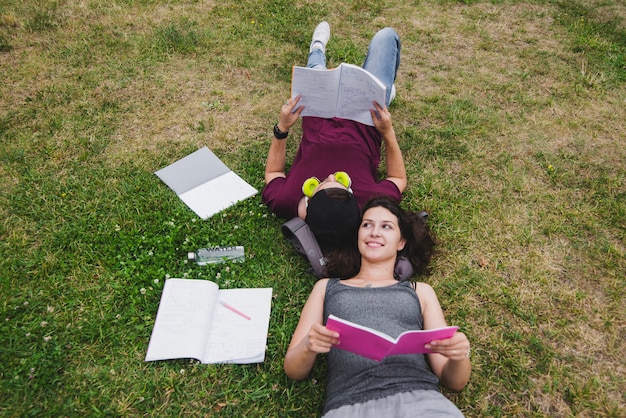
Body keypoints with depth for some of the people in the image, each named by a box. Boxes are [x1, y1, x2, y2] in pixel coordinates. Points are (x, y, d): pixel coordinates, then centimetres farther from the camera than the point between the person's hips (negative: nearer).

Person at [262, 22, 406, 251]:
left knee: (316, 67, 25)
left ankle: (318, 50, 66)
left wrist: (281, 129, -24)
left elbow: (273, 172, -14)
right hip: (365, 123, 0)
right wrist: (388, 132, -27)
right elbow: (399, 179, -17)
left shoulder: (284, 202, -38)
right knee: (386, 36, 11)